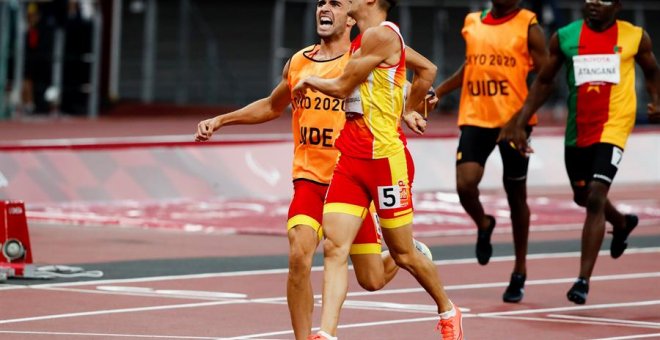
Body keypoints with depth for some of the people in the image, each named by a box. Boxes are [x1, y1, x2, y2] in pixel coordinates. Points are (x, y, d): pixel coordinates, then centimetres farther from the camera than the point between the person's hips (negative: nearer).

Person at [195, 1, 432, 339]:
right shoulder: (298, 63, 8)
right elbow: (271, 107, 26)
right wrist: (220, 120, 20)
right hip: (309, 179, 2)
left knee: (372, 281, 6)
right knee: (299, 256, -23)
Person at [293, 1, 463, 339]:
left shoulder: (380, 35, -14)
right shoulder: (368, 38, 15)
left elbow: (342, 86, -10)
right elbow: (428, 70, 25)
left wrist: (310, 81, 9)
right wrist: (408, 110, 26)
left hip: (385, 157, -9)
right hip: (350, 158, 9)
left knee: (403, 254, 6)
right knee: (334, 248, -7)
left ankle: (448, 311, 29)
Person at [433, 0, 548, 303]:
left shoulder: (528, 26, -2)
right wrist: (439, 91, 17)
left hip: (514, 120, -3)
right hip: (475, 118, 3)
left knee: (515, 193, 7)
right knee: (465, 184, -17)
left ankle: (520, 272, 22)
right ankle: (483, 225, 19)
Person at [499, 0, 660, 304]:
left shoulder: (635, 37, -3)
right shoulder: (564, 38, 0)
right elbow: (544, 81, 8)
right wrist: (519, 122, 1)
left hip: (612, 128, -4)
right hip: (577, 131, 4)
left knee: (596, 197, -17)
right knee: (583, 197, 20)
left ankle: (584, 279, -13)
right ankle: (622, 223, 54)